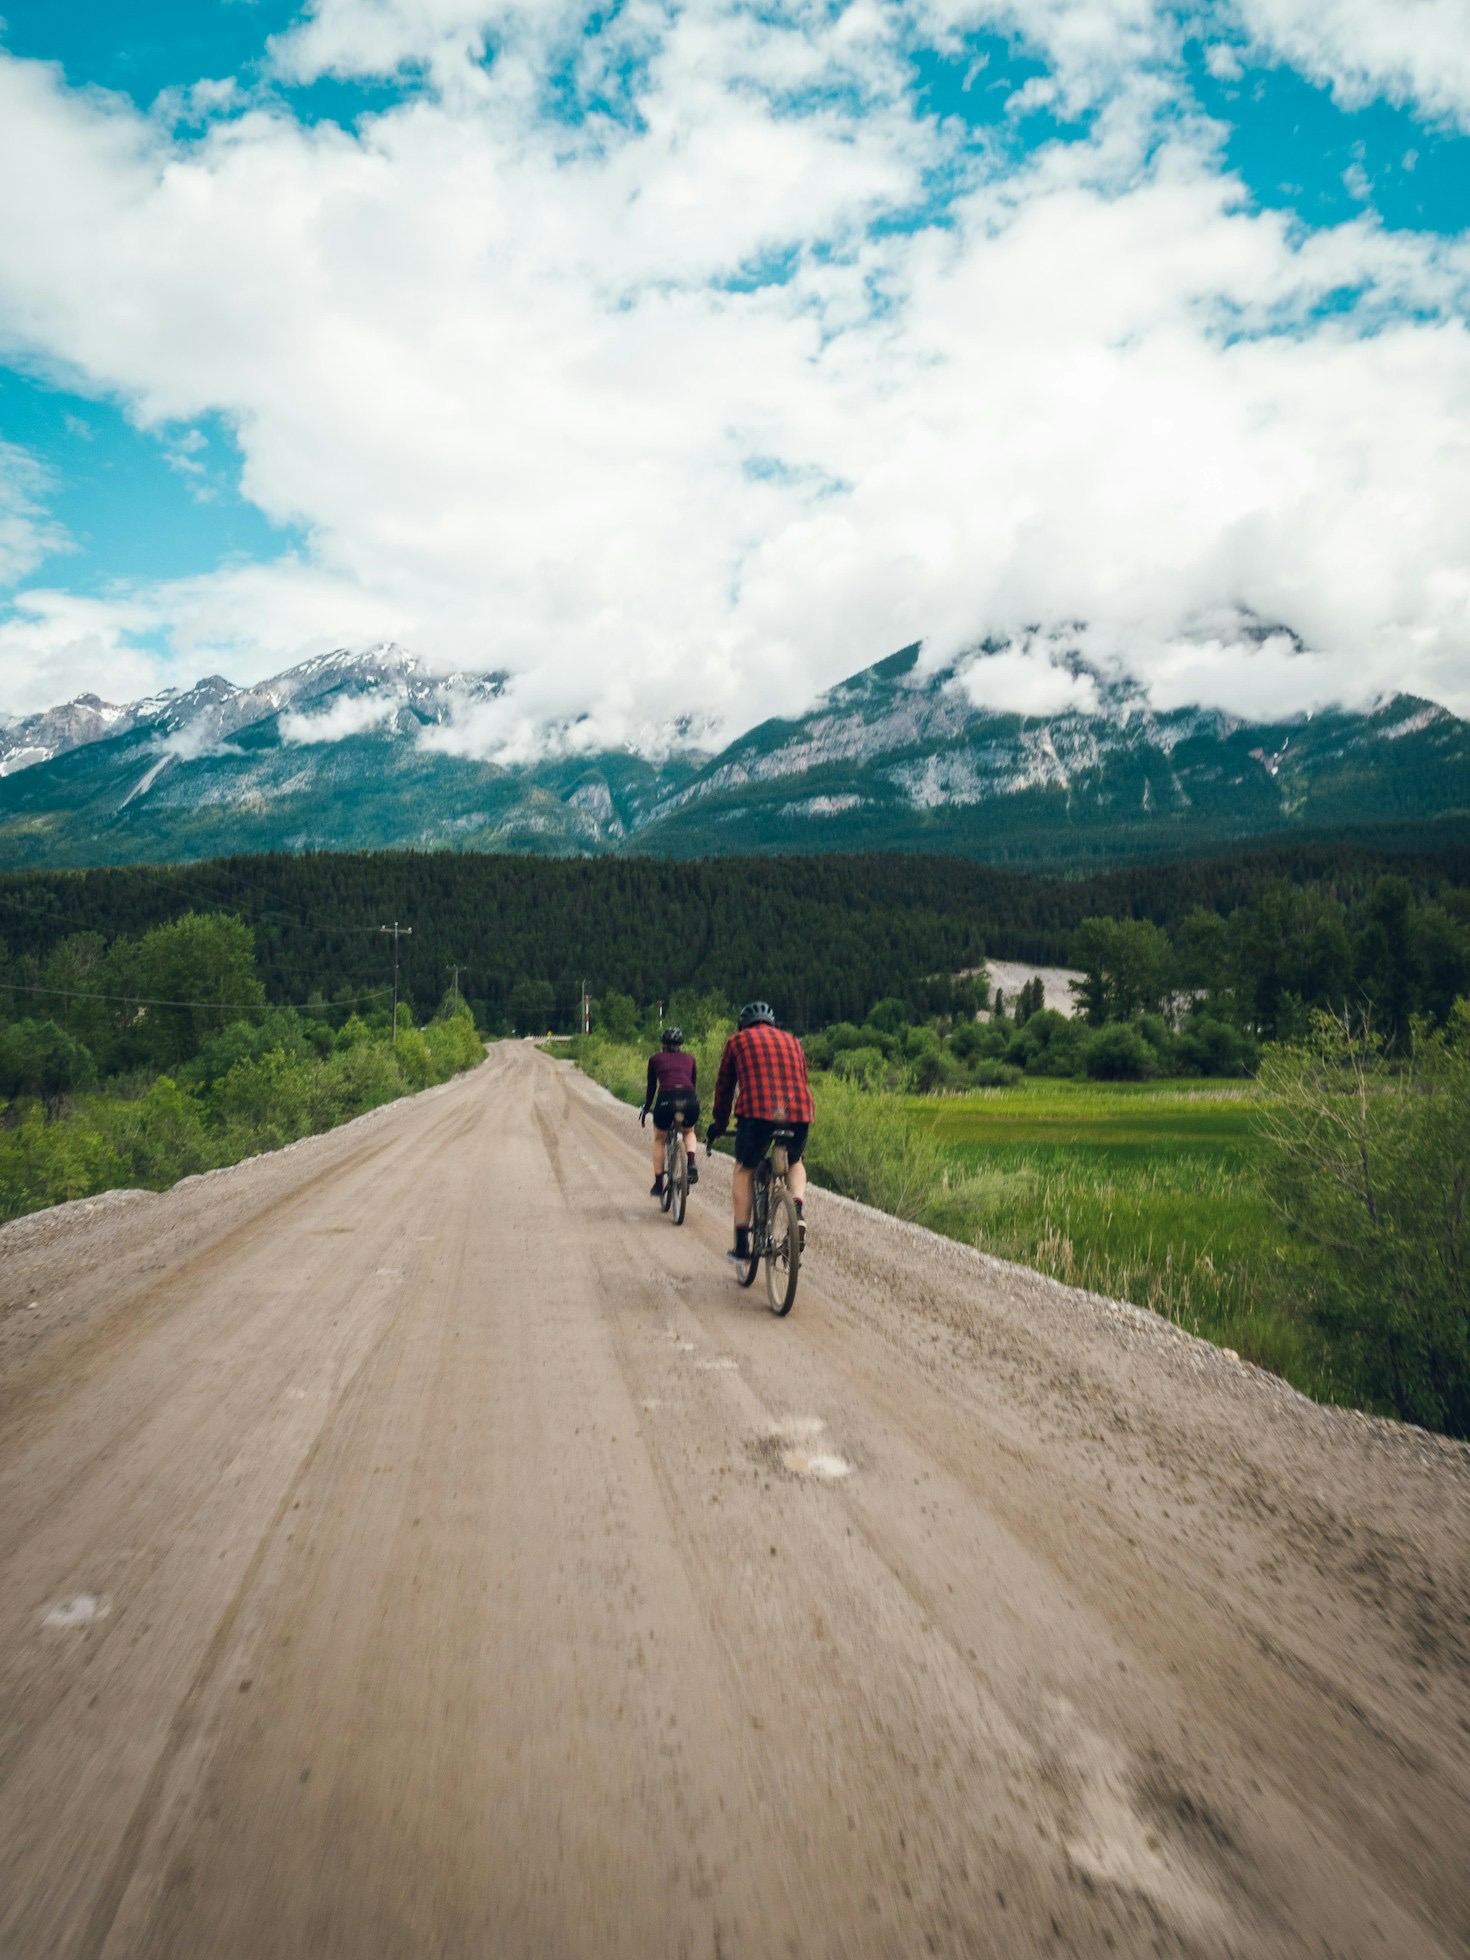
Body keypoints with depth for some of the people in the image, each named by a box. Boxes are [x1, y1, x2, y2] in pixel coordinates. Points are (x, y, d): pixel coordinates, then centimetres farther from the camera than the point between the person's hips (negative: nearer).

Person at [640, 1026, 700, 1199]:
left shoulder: (656, 1058, 21)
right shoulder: (690, 1059, 26)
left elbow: (651, 1088, 25)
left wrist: (645, 1109, 39)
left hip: (666, 1099, -1)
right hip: (689, 1101, 1)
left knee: (659, 1140, 27)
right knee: (689, 1132, 33)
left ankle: (658, 1185, 26)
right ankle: (691, 1164, 5)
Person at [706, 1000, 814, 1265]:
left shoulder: (739, 1039, 18)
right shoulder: (792, 1041, 27)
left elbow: (724, 1086, 22)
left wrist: (718, 1124, 33)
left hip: (757, 1112, -3)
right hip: (799, 1114, 3)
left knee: (744, 1171, 18)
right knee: (794, 1163, 31)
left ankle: (741, 1246, 14)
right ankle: (798, 1208, 3)